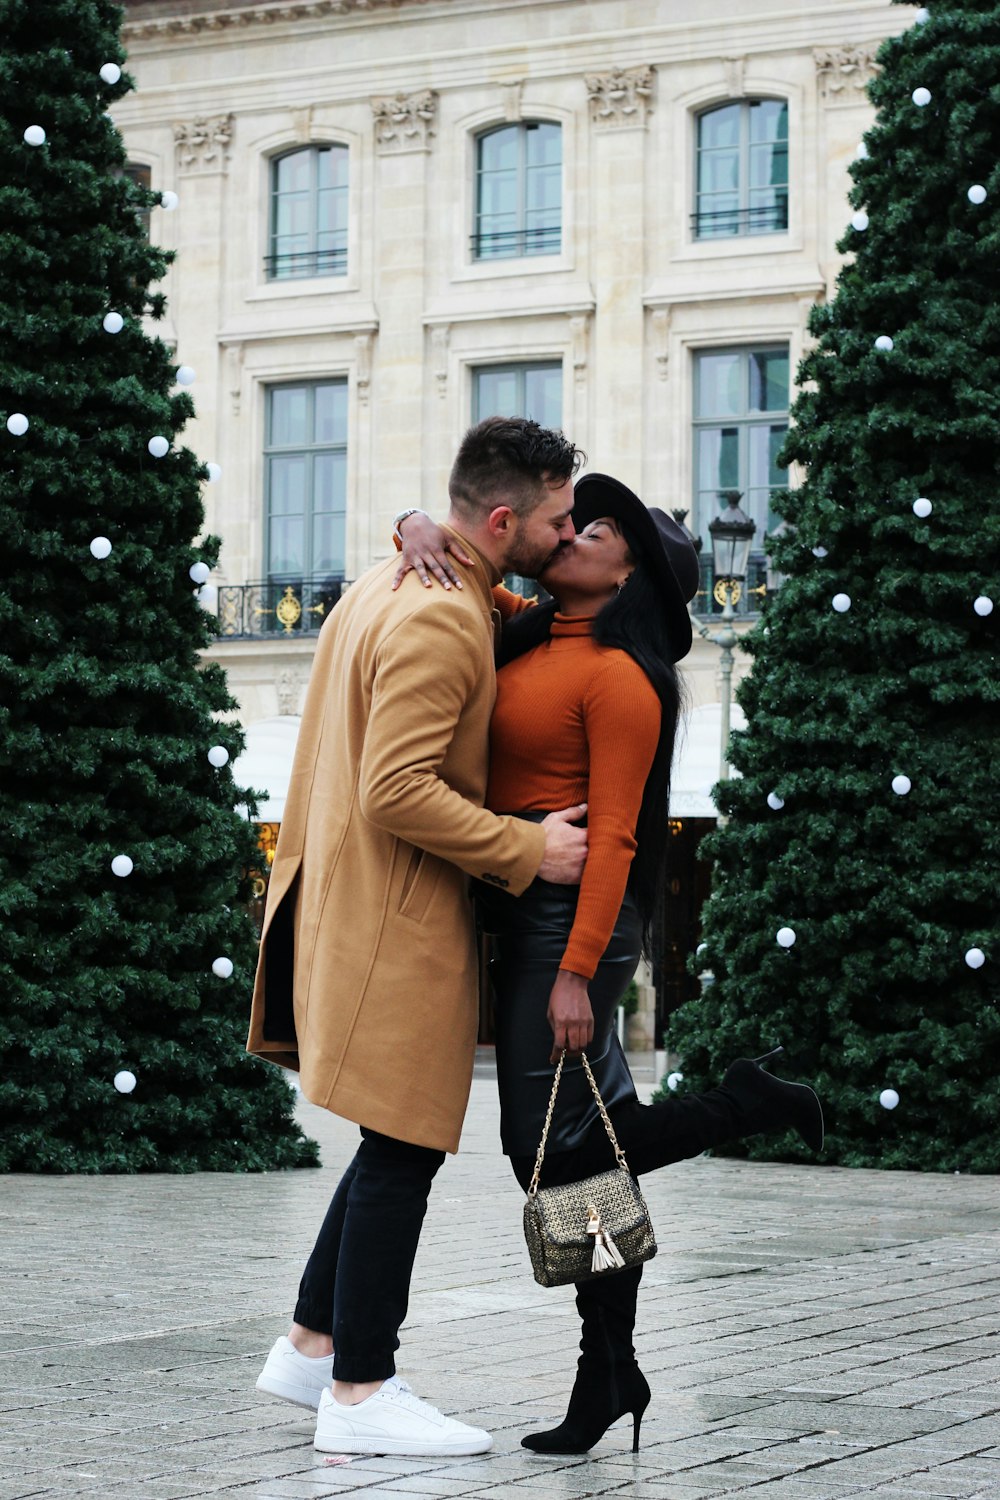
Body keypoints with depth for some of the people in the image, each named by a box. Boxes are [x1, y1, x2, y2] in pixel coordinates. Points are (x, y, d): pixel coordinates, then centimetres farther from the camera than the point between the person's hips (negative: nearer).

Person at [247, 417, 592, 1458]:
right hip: (401, 924, -10)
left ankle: (311, 1347, 24)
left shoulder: (387, 585, 14)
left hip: (352, 899, 10)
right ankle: (358, 1393, 2)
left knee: (399, 1143, 17)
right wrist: (528, 849, -19)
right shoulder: (441, 620, -19)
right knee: (403, 1150, -3)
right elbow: (399, 791, -25)